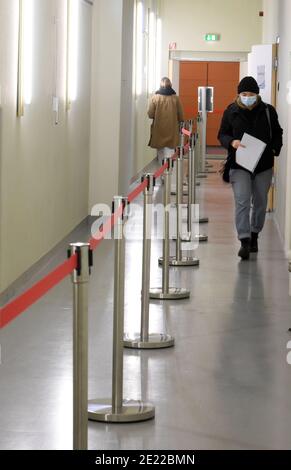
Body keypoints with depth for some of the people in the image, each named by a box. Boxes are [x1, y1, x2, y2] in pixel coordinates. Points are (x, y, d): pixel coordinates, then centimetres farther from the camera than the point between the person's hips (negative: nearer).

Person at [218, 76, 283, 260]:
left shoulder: (268, 111, 0)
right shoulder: (231, 112, -1)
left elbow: (277, 134, 12)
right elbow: (222, 134, 5)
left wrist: (274, 149, -6)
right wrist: (231, 142, -16)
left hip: (264, 165, 2)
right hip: (239, 165, -2)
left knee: (260, 203, 13)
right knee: (242, 202, -13)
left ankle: (254, 235, 31)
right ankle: (245, 241, -15)